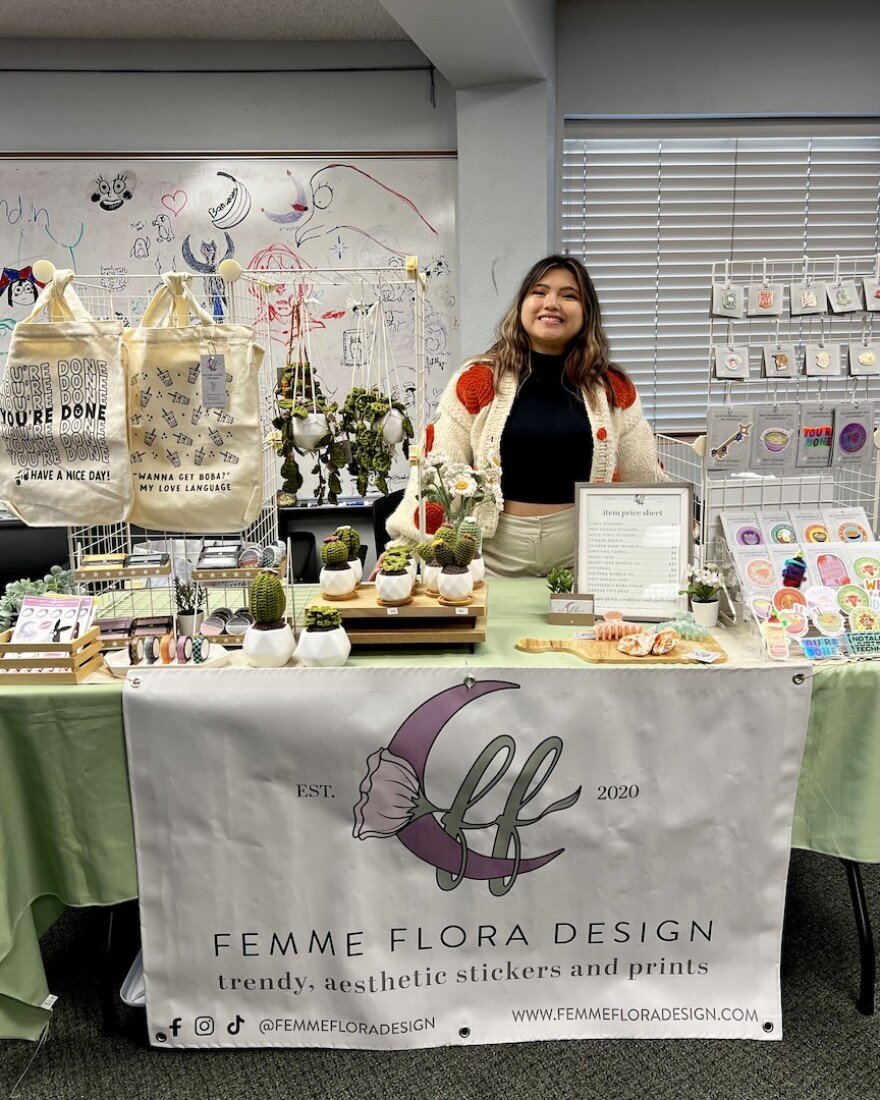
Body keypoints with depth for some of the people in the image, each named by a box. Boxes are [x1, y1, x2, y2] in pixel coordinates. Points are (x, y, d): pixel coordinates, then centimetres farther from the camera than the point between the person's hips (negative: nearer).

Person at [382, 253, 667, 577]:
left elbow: (646, 481, 8)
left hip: (584, 556, 2)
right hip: (494, 556, -1)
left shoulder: (613, 389, 2)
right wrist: (401, 548, -9)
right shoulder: (478, 380, -3)